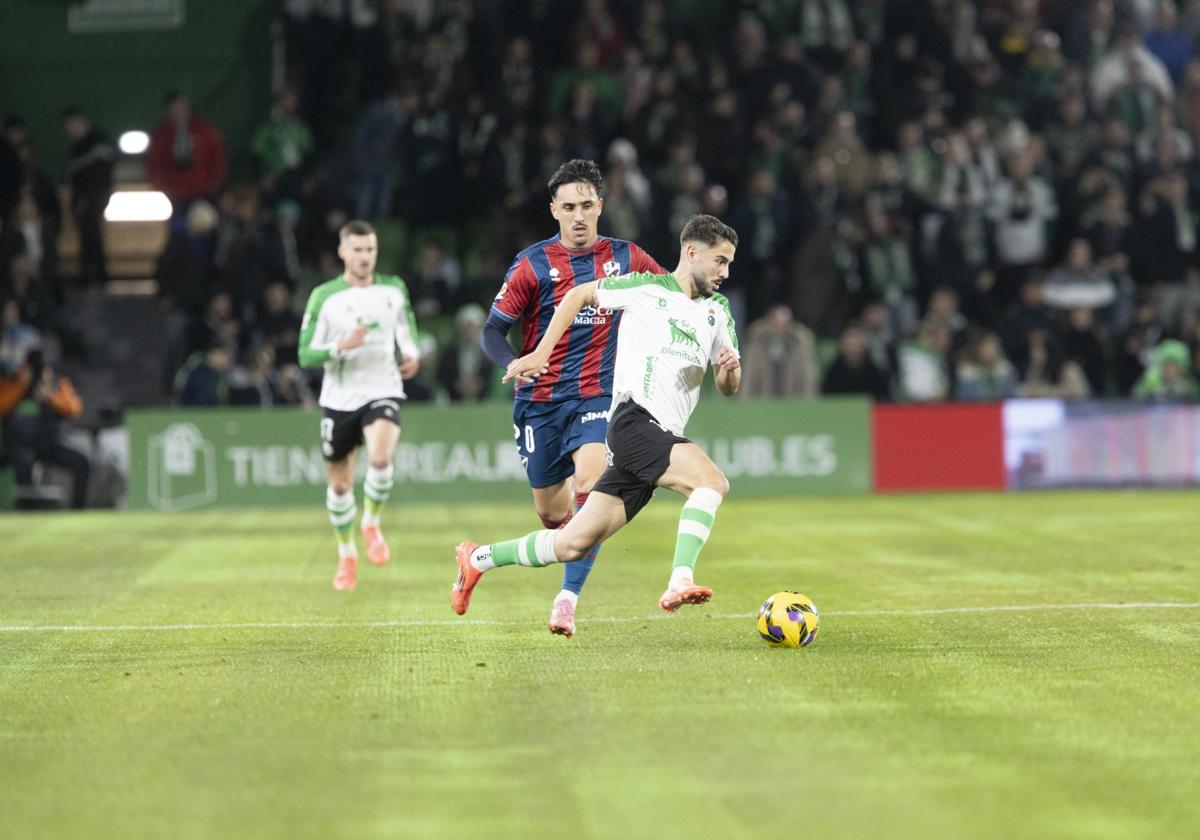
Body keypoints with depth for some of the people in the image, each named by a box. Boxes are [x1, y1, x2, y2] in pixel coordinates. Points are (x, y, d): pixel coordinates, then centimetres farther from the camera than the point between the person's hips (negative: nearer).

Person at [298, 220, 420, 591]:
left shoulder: (394, 289, 3)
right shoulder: (324, 296, -6)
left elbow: (408, 330, 20)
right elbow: (305, 355, -6)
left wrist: (411, 355, -1)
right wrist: (340, 347, -24)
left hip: (382, 393, 0)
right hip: (339, 399, 0)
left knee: (380, 458, -28)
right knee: (339, 484, 8)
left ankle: (371, 524, -1)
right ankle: (346, 556, 29)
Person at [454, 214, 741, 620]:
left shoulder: (717, 310, 19)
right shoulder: (645, 288, 1)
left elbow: (728, 388, 21)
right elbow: (578, 295, 13)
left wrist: (730, 369, -3)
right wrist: (541, 353, 7)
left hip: (662, 438, 7)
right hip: (634, 420, -7)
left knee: (573, 544, 4)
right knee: (713, 481, -29)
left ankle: (477, 559, 20)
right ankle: (679, 582, -36)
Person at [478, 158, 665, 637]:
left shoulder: (625, 259, 2)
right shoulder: (533, 265, -3)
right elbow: (492, 332, -2)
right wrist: (515, 365, -22)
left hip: (597, 396, 0)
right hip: (540, 400, 0)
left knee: (590, 484, -25)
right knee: (551, 514, 7)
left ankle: (568, 599, -26)